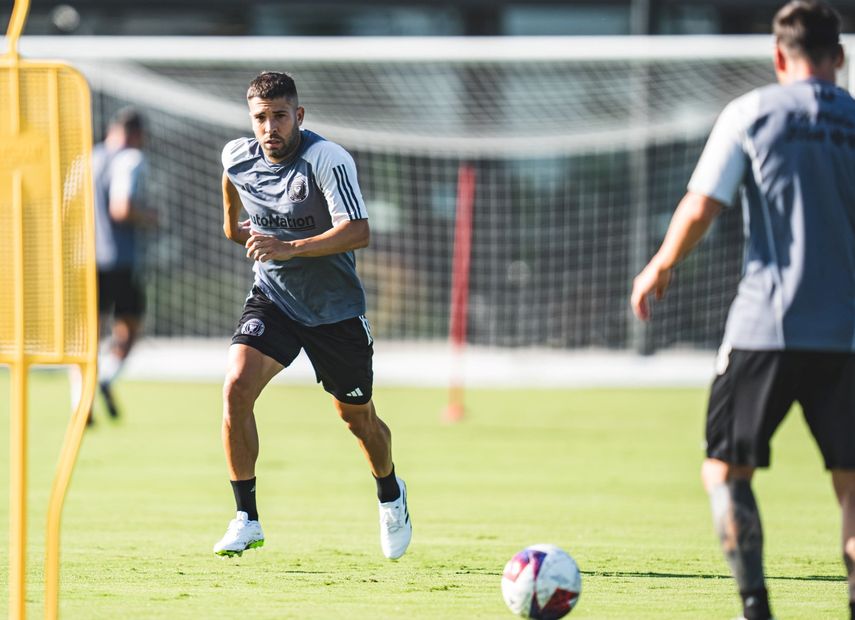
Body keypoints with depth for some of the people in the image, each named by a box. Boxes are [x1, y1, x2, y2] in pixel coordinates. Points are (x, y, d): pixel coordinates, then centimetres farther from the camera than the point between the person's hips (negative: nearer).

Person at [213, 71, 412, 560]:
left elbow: (357, 232, -35)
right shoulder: (237, 158, -7)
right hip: (273, 296, 3)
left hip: (336, 307, -3)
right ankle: (247, 519, -12)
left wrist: (290, 248, -43)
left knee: (357, 416, 11)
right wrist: (234, 222, 26)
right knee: (237, 387, -21)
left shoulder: (329, 160, -23)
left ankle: (391, 495, 44)